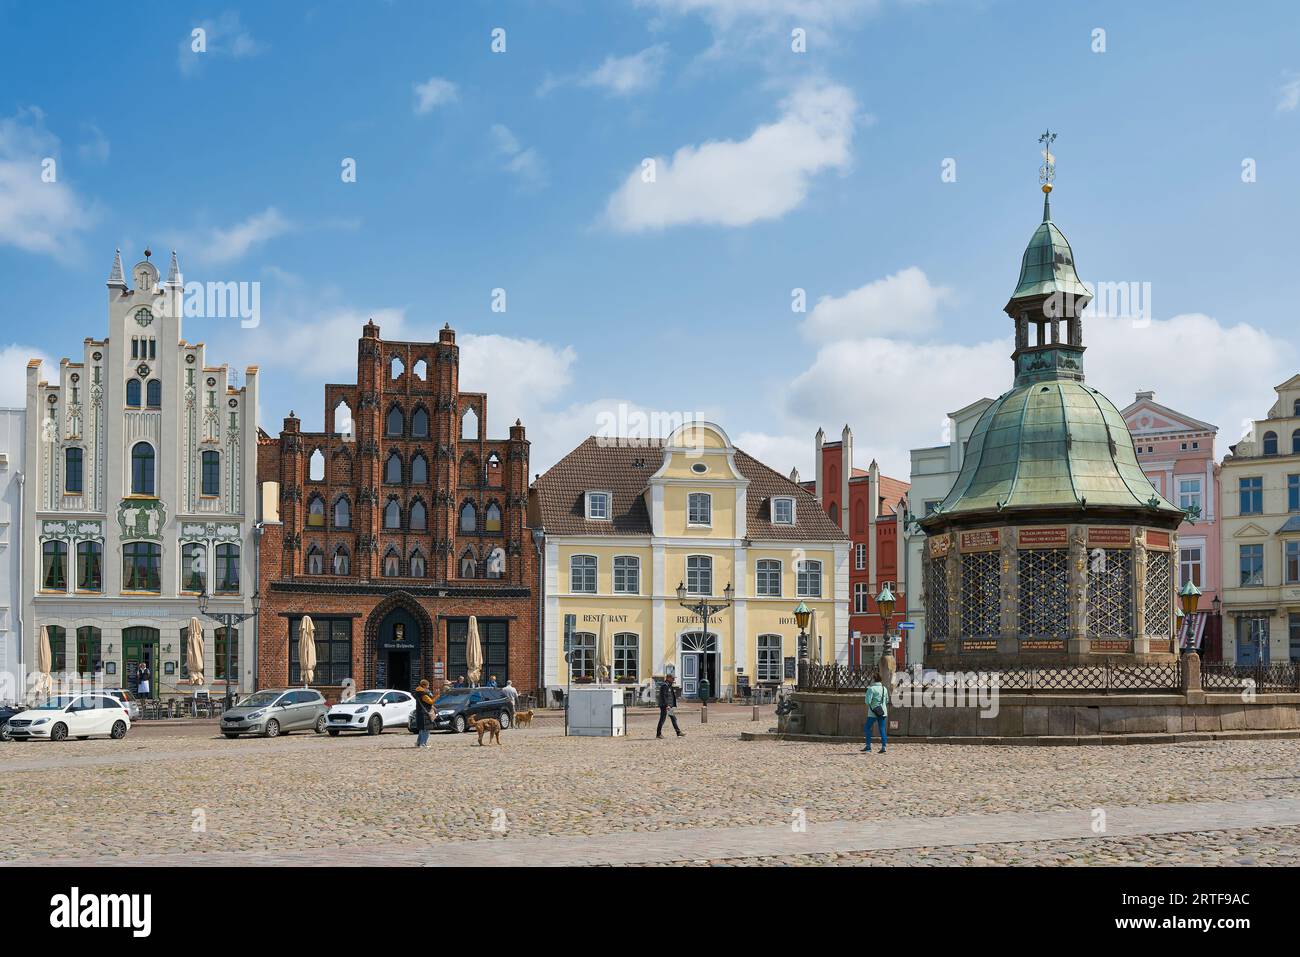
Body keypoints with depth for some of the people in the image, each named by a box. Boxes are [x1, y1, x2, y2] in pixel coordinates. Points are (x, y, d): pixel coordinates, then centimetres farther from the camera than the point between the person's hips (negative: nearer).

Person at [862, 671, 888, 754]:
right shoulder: (884, 688, 9)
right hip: (883, 712, 6)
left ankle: (868, 747, 2)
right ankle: (883, 747, 1)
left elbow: (868, 701, -16)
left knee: (867, 728, 6)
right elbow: (887, 701, 15)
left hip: (873, 713, -5)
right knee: (882, 729, 7)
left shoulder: (871, 689, -10)